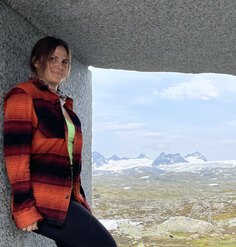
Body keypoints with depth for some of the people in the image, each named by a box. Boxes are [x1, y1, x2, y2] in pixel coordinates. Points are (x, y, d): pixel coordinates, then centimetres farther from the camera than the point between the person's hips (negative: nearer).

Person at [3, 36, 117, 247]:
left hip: (66, 198, 8)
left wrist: (80, 200, 17)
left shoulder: (64, 103, 20)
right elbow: (16, 154, -14)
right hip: (42, 202, -8)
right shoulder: (23, 96, -4)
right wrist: (24, 208, -19)